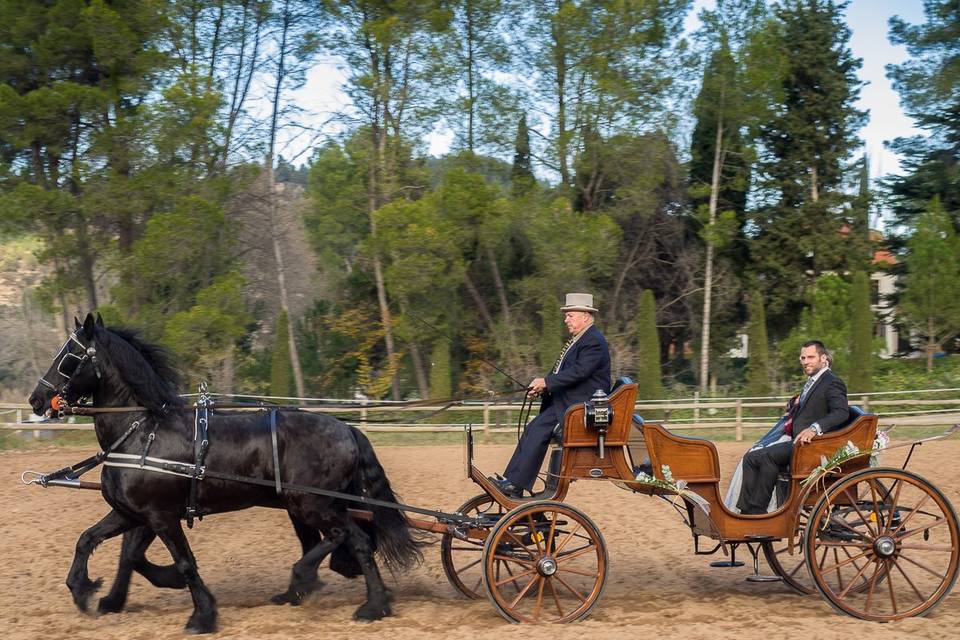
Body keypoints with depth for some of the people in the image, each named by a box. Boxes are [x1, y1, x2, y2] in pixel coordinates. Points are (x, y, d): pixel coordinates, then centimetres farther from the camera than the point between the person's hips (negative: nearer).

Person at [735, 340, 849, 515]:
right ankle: (746, 512, -13)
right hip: (796, 440, 10)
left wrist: (815, 428, -34)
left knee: (768, 455, -28)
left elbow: (841, 412, -22)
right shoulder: (811, 383, 24)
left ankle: (757, 511, -23)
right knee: (751, 457, -5)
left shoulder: (832, 382, -6)